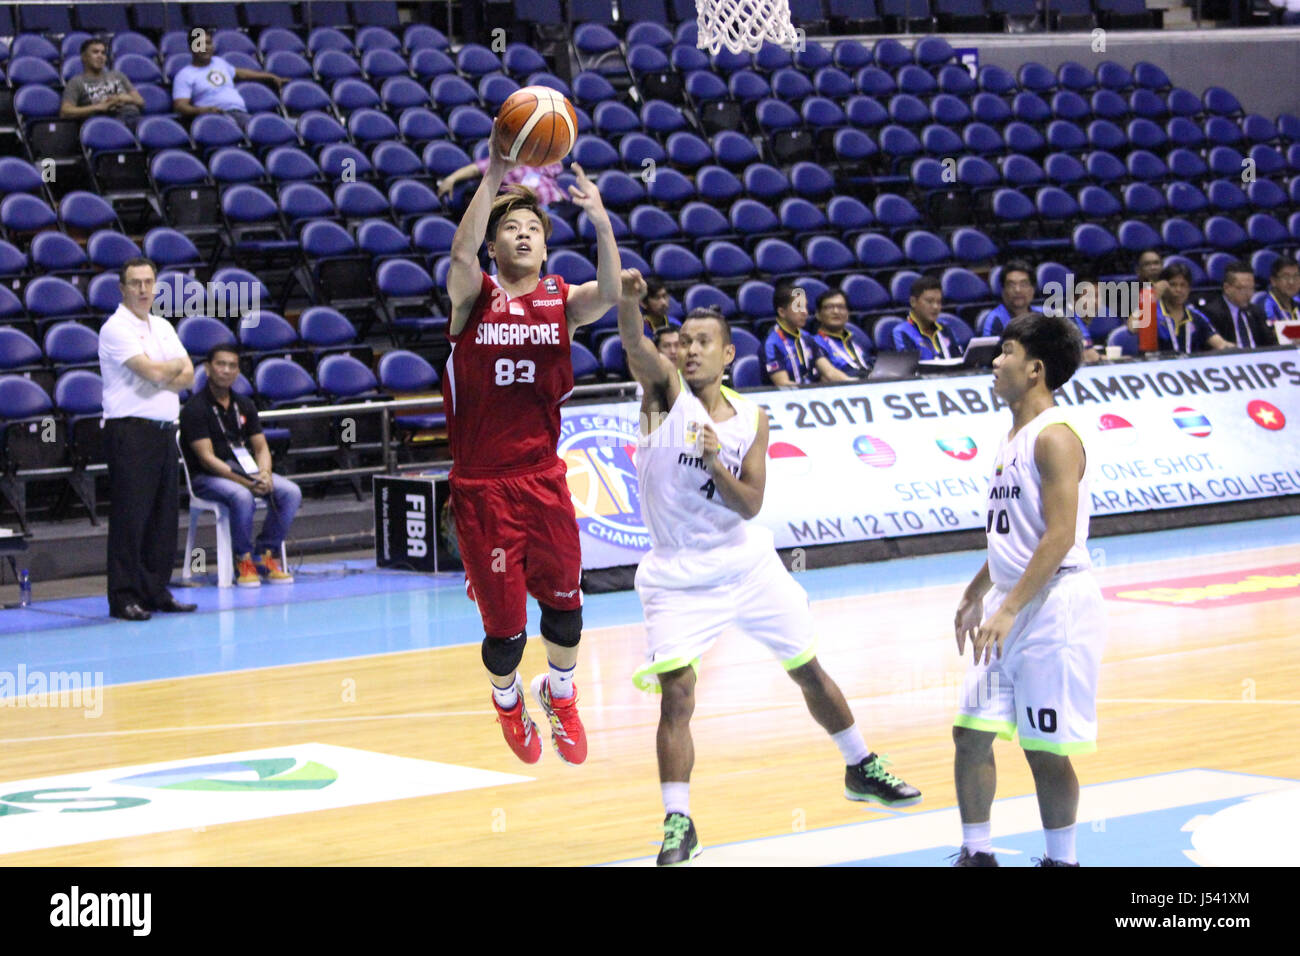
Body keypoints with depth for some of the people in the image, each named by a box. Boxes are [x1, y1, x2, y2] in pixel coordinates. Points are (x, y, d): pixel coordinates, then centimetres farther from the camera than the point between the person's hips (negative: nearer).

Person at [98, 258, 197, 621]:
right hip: (131, 431, -8)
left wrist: (163, 379, -10)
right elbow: (153, 372, -18)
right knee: (129, 516, -7)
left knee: (164, 516, 8)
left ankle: (156, 591, 15)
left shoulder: (163, 327, 16)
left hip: (164, 429, 8)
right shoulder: (116, 328, -8)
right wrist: (175, 367, 2)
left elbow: (187, 376, 10)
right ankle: (123, 597, -4)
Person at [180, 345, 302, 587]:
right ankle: (243, 561, -18)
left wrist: (264, 474, -13)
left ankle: (265, 556, -9)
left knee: (291, 493, -17)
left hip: (245, 470, 7)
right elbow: (206, 458, -17)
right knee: (242, 497, -37)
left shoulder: (244, 405, 11)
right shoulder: (195, 408, -10)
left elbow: (261, 447, 11)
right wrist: (246, 482, -25)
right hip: (206, 477, -6)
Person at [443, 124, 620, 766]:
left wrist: (602, 225, -34)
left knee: (564, 602, 5)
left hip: (544, 478, 2)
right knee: (505, 622, 1)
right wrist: (493, 178, -35)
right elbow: (460, 254, -24)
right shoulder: (473, 297, -2)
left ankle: (560, 694, 36)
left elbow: (609, 294, -18)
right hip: (482, 484, -2)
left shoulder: (562, 299, 3)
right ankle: (507, 701, 34)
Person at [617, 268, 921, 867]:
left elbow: (750, 504, -6)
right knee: (676, 694, -17)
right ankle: (678, 824, -10)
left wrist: (715, 463, -24)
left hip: (747, 562, 4)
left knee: (809, 672, 14)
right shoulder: (665, 389, -7)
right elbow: (634, 343, -29)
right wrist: (626, 298, -49)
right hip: (680, 575, -4)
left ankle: (861, 771, 34)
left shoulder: (750, 419, 1)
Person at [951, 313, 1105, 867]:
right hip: (1010, 604, 9)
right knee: (970, 733, 8)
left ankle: (1061, 861, 13)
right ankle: (976, 854, 17)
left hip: (1054, 607, -9)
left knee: (1045, 750, -1)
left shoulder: (1055, 438, -15)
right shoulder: (1014, 437, 14)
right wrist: (977, 594, 27)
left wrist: (1009, 609, -25)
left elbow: (1060, 536, -22)